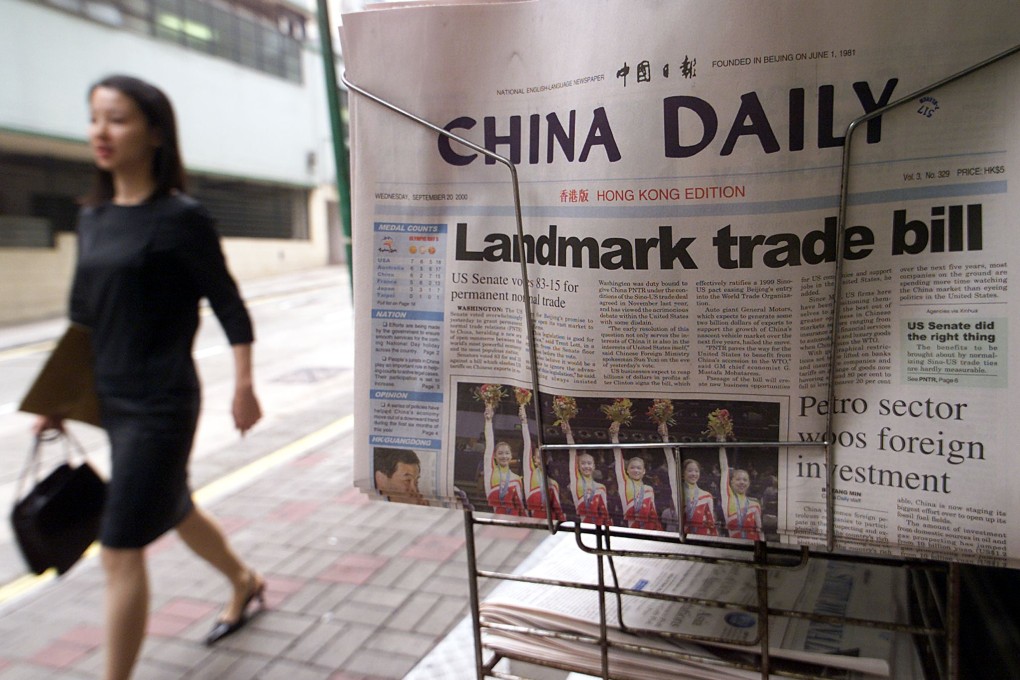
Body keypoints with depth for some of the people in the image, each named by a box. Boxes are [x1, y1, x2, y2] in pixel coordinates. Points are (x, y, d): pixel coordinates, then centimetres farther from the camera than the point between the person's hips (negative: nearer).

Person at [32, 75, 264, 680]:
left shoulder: (180, 217, -13)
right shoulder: (93, 217, 7)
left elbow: (229, 306, -10)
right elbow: (83, 316, 13)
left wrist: (244, 388, -10)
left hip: (161, 403, -8)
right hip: (111, 400, 8)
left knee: (120, 550, -2)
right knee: (175, 511, 24)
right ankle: (245, 583, 49)